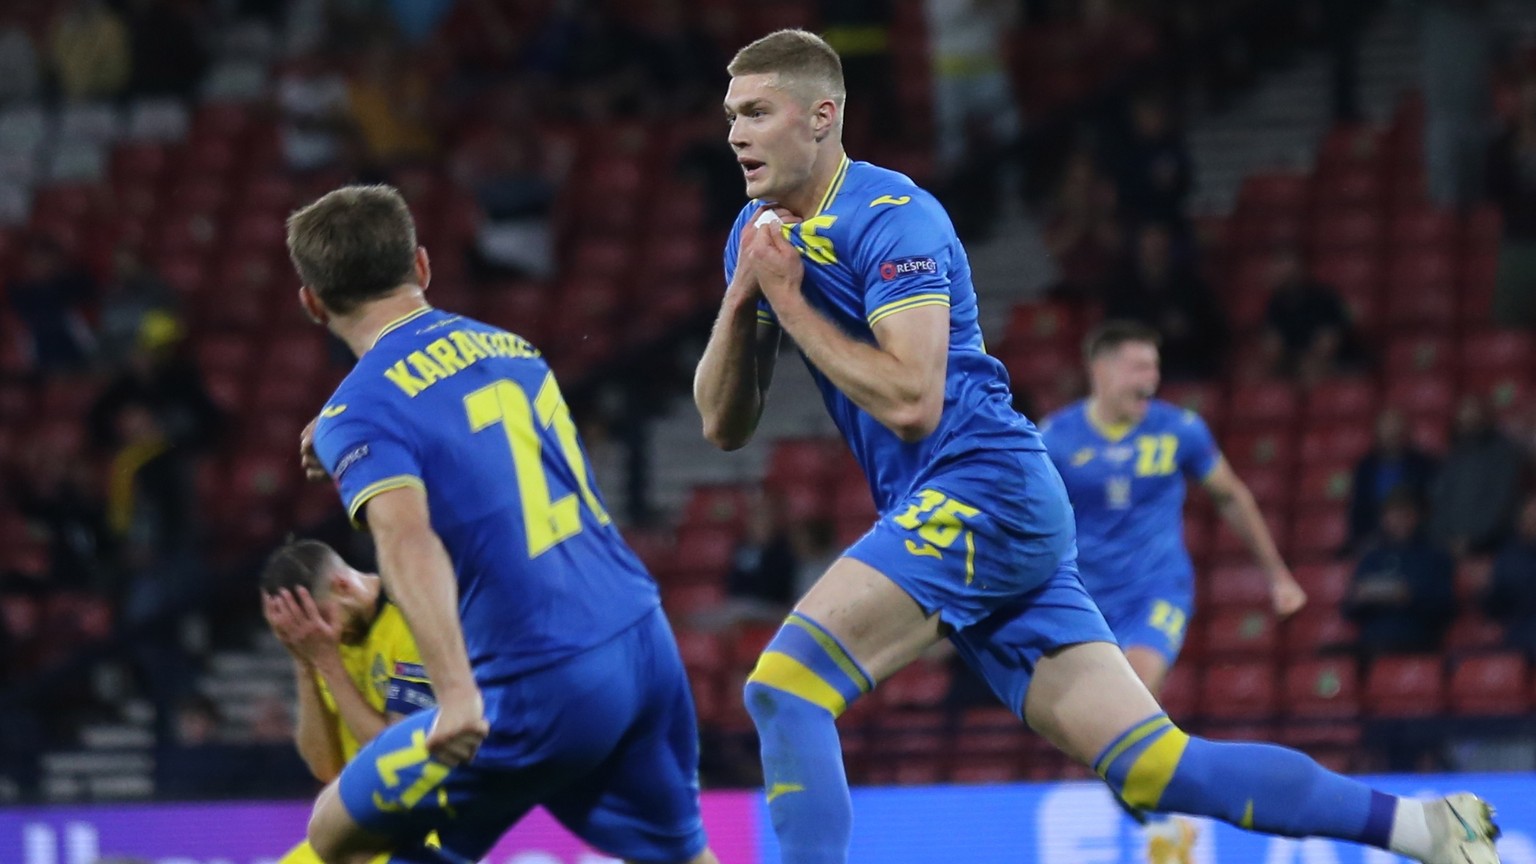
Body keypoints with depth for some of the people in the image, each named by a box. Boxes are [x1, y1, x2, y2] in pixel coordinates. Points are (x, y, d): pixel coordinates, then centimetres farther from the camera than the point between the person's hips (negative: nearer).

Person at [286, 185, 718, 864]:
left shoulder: (363, 409, -5)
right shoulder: (511, 349, 15)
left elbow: (408, 539, -23)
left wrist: (456, 692, -34)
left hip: (543, 692, -6)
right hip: (644, 641, 6)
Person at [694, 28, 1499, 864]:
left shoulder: (890, 217, -11)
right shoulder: (759, 231, 14)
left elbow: (912, 402, -20)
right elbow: (723, 424, 12)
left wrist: (788, 300, -15)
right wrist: (741, 298, -4)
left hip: (984, 491, -8)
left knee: (783, 686, -19)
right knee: (1155, 768, 2)